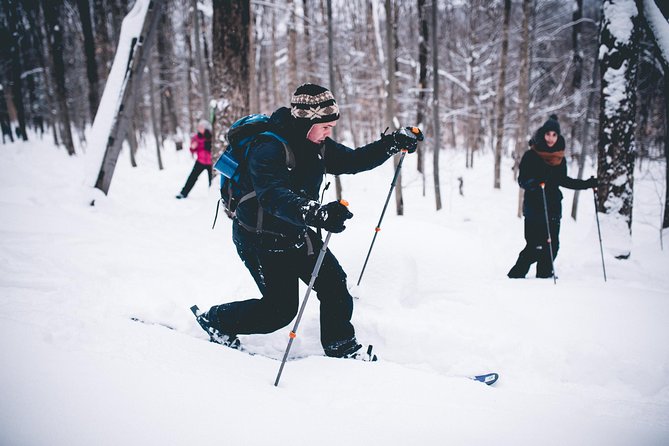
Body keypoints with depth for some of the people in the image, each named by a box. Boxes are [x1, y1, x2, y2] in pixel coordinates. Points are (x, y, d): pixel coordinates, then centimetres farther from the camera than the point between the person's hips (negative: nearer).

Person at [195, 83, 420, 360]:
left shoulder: (316, 145, -4)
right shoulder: (268, 150, -30)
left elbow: (352, 161, 5)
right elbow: (274, 196, -46)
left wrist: (392, 144, -10)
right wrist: (317, 213, -62)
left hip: (296, 232, 8)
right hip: (261, 240, -8)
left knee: (334, 284, 1)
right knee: (281, 308, -4)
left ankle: (342, 348, 19)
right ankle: (216, 320, 19)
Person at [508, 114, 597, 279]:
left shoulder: (560, 157, 11)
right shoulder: (531, 156, -5)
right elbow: (522, 180, -9)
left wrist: (587, 184, 19)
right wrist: (534, 183, -29)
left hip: (553, 208, 6)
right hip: (534, 208, -6)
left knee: (552, 245, 3)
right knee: (536, 247, -11)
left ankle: (544, 275, 19)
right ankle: (515, 275, -1)